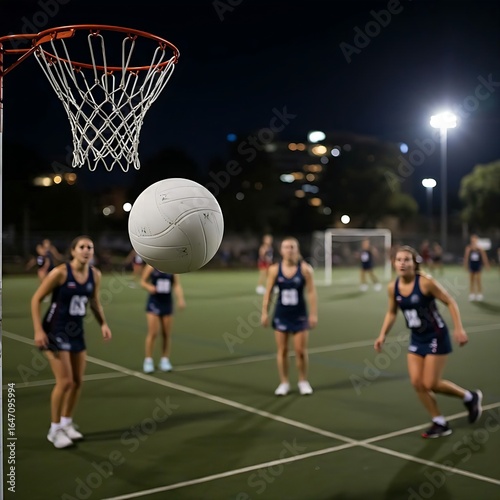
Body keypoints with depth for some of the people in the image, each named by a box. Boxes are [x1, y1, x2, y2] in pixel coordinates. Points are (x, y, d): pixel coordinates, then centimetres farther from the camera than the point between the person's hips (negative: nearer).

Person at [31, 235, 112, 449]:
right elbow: (36, 299, -13)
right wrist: (38, 330, -19)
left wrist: (103, 324, -1)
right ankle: (54, 429, 9)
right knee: (65, 381, -9)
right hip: (55, 330, -6)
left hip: (76, 331, 6)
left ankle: (66, 423, 28)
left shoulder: (95, 275, -2)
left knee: (78, 381, 8)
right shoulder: (60, 272, -18)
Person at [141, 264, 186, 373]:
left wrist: (180, 299, -14)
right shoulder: (151, 266, -3)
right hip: (154, 302, -2)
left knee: (166, 334, 6)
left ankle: (165, 360, 17)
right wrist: (149, 287, -19)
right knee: (153, 333, -7)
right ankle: (148, 361, 5)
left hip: (167, 303, 2)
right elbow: (143, 281, 3)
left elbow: (177, 285, 0)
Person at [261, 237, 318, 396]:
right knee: (282, 350, 6)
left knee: (301, 351, 3)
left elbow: (311, 292, -6)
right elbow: (268, 292, 1)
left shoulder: (305, 269, -8)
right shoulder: (274, 270, -4)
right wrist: (264, 313, -1)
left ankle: (303, 381, 21)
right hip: (281, 315, 1)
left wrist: (313, 314, -9)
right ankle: (284, 383, 18)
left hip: (299, 315, -1)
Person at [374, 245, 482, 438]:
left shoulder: (426, 282, -21)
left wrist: (458, 328, -19)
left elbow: (450, 302, -13)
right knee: (417, 383, -1)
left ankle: (470, 397, 23)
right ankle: (440, 423, 16)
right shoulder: (392, 287, -5)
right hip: (417, 339, 6)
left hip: (436, 337, -6)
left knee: (431, 384, -4)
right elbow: (391, 312, 11)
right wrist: (382, 335, 2)